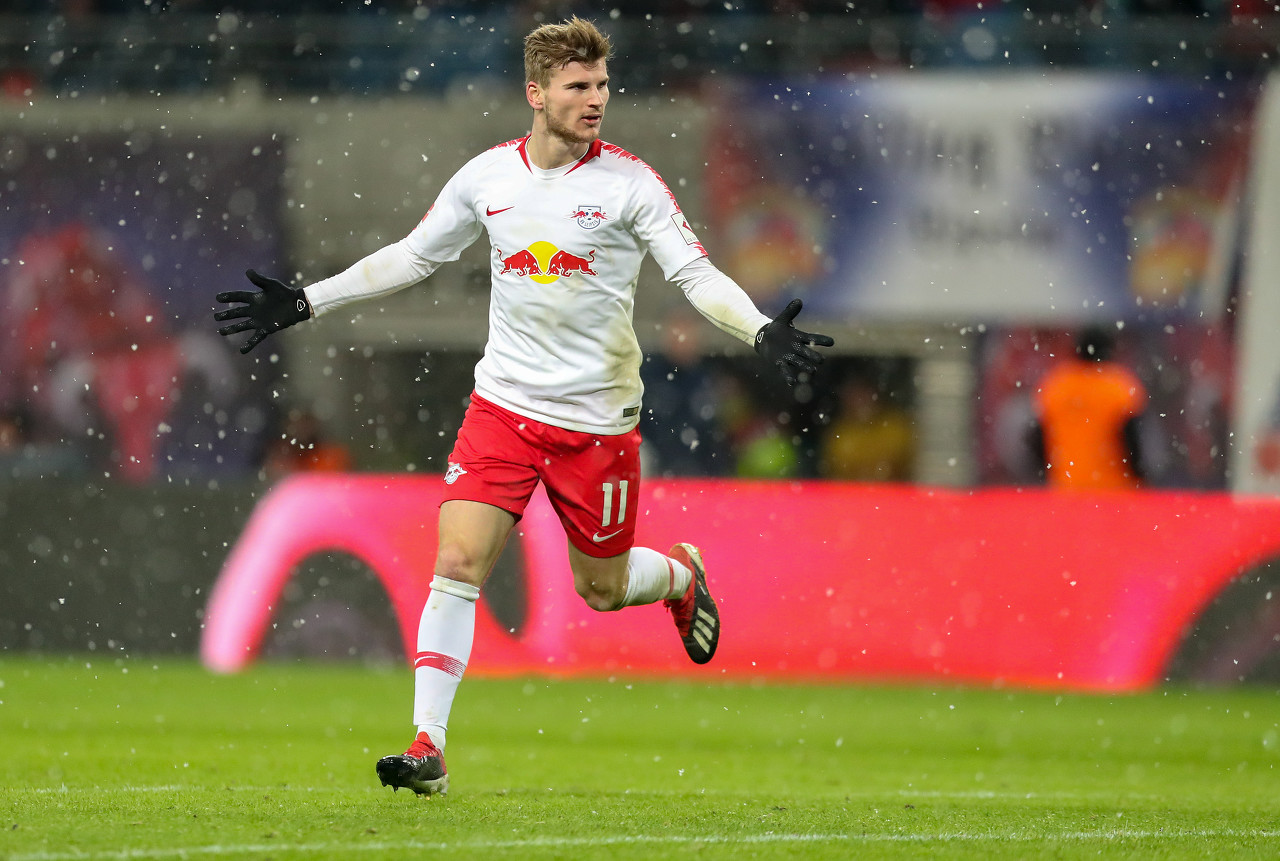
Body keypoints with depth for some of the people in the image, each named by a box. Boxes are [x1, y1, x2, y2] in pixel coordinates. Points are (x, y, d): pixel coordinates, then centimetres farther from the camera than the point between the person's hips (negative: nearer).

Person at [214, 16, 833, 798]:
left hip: (599, 419, -2)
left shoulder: (629, 182, -8)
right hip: (504, 404, 2)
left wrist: (763, 331, -29)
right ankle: (429, 749, -10)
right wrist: (306, 303, 13)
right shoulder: (488, 176, 1)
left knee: (602, 588, 9)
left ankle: (680, 576, 46)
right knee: (457, 564, -12)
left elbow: (695, 273, -11)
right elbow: (411, 257, 14)